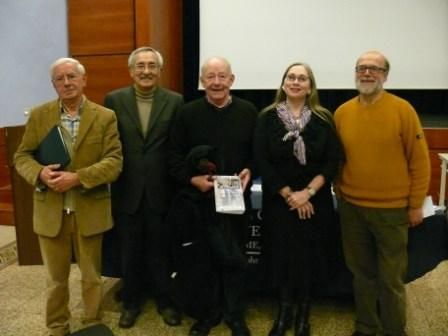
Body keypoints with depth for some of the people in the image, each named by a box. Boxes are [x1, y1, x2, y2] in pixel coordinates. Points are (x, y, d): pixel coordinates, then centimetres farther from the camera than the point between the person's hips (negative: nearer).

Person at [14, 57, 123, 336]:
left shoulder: (105, 117, -3)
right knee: (56, 278, 16)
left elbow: (114, 162, -10)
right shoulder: (39, 115, 4)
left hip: (90, 211, -1)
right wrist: (40, 173, -17)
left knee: (92, 277, 13)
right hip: (50, 211, 2)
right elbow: (22, 156, 4)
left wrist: (78, 178, -22)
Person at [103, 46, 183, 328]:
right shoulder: (114, 100, 0)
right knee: (130, 251, 15)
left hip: (161, 190, -1)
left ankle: (165, 300, 33)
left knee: (161, 250, 13)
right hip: (127, 190, 1)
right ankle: (131, 302, 34)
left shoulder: (175, 101, -2)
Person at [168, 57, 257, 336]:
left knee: (235, 258, 10)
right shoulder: (188, 113, -1)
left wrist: (249, 171, -13)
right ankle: (211, 310, 30)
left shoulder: (248, 111, 2)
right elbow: (175, 157, -2)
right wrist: (191, 178, -17)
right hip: (201, 198, -1)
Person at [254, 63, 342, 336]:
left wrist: (308, 192, -13)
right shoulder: (267, 117, -1)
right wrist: (288, 194, -12)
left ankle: (303, 313, 26)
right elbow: (262, 161, -6)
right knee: (282, 256, 6)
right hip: (278, 201, 0)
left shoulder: (324, 118, 1)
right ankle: (284, 311, 25)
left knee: (309, 257, 7)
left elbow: (333, 161, -4)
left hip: (315, 202, 1)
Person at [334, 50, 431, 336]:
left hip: (392, 209, -3)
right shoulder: (342, 113, 2)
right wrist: (340, 192, 9)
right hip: (352, 208, 3)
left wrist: (416, 204, -4)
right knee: (362, 272, 16)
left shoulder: (402, 110, -8)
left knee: (391, 278, 7)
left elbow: (419, 160, -5)